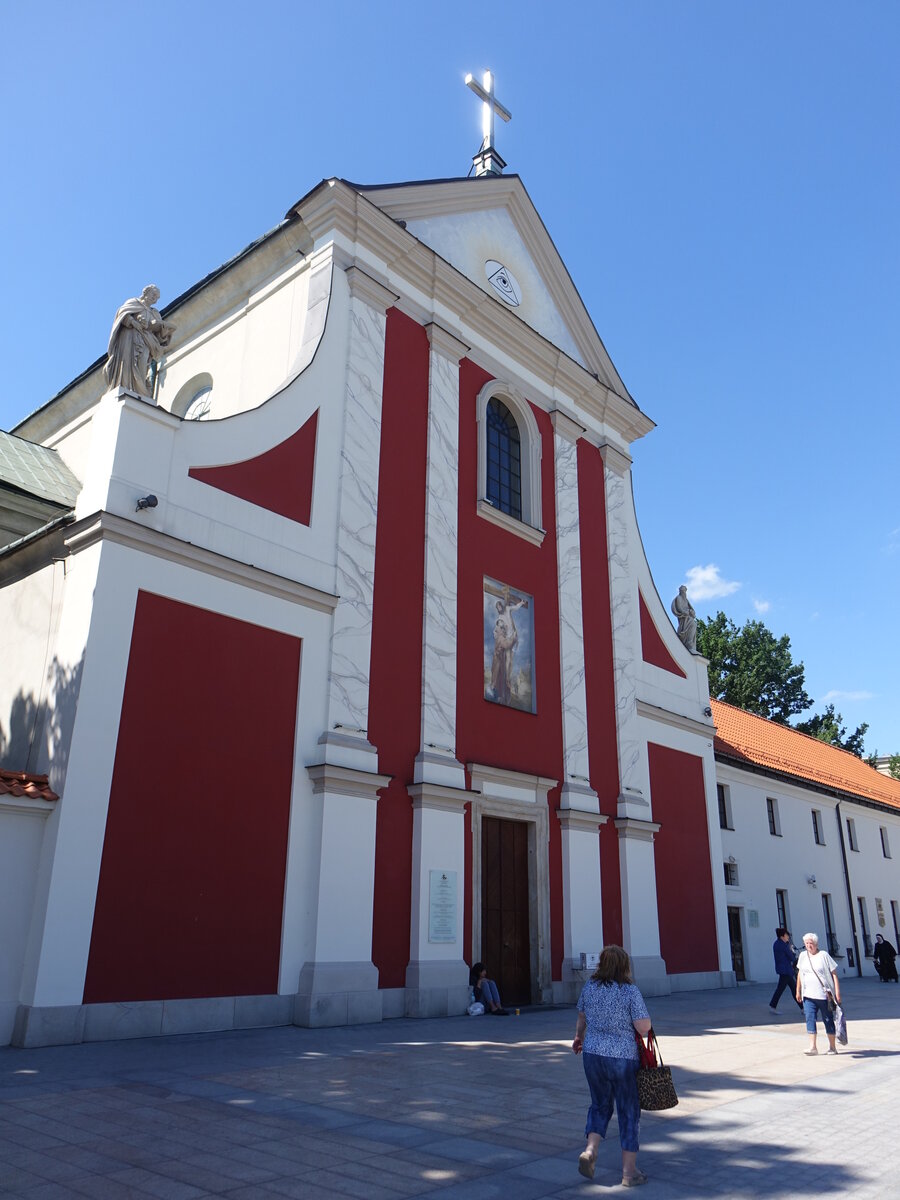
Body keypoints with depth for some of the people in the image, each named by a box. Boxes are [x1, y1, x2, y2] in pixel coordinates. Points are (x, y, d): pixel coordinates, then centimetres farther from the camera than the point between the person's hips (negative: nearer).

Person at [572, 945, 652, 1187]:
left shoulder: (589, 987, 0)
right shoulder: (630, 991, -15)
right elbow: (644, 1027, -17)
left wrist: (579, 1037, 34)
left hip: (592, 1055, 4)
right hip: (624, 1057, -4)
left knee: (600, 1105, 21)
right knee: (628, 1112, 11)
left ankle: (590, 1150, 4)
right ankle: (629, 1170, 17)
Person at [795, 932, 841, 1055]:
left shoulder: (824, 955, -6)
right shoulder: (803, 955, 7)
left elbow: (834, 974, -5)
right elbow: (800, 973, 16)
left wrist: (837, 992, -11)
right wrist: (798, 991, 16)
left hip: (824, 995, -3)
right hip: (808, 995, 3)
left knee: (828, 1020, 6)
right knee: (810, 1019, -5)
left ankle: (832, 1047, 19)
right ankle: (812, 1047, -4)